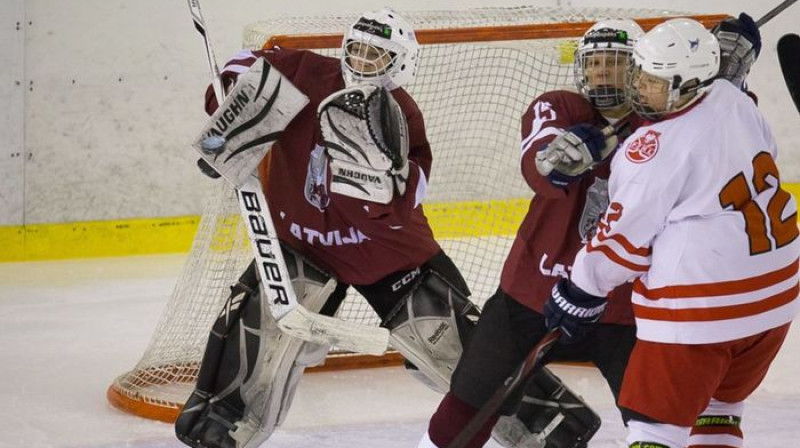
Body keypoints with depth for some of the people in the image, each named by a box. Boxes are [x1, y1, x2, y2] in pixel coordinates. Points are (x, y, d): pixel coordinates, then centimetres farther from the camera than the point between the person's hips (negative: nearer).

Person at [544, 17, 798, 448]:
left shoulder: (655, 149, -20)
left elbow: (625, 238, -12)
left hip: (700, 307, -8)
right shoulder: (734, 101, 0)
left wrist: (579, 294, 1)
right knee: (716, 407, 24)